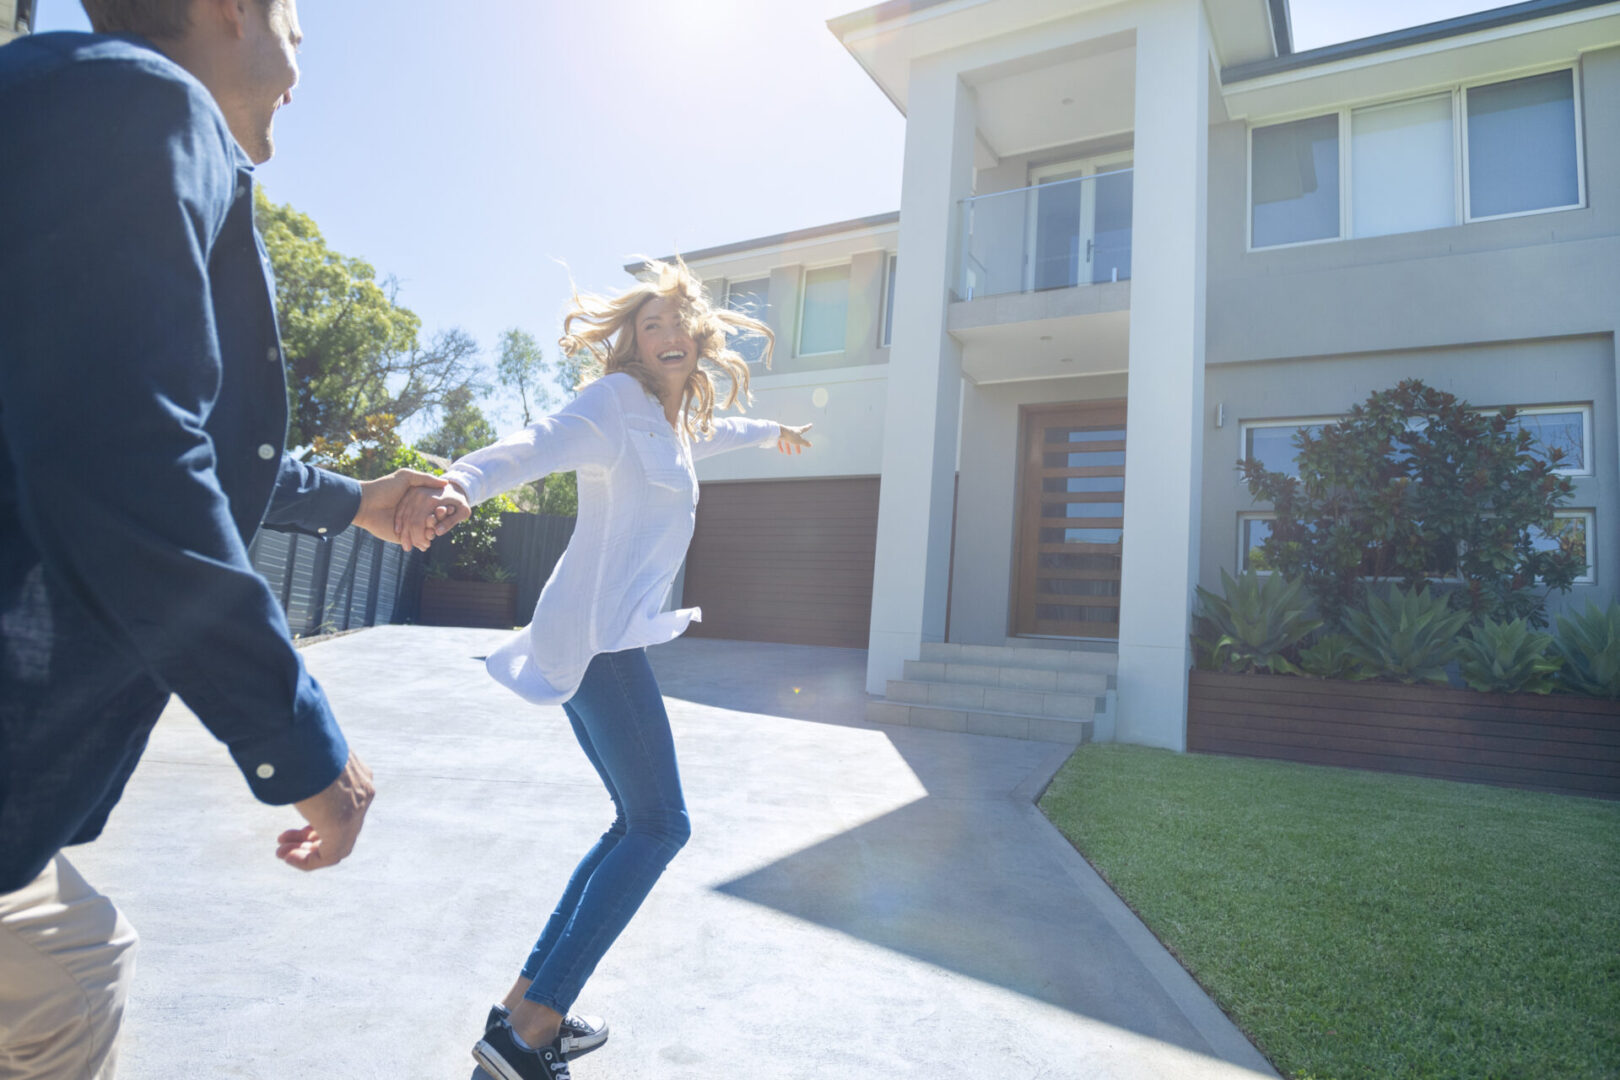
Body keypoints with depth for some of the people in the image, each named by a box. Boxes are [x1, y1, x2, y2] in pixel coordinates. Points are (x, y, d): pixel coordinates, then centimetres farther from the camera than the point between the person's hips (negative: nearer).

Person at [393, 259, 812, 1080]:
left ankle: (527, 1002, 18)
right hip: (598, 635, -10)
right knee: (658, 826, -10)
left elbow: (708, 434, 43)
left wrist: (770, 433, 61)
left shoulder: (673, 420, 19)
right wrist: (459, 485, -47)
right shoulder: (618, 401, -8)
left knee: (640, 824, 13)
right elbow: (539, 444, -27)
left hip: (603, 640, 10)